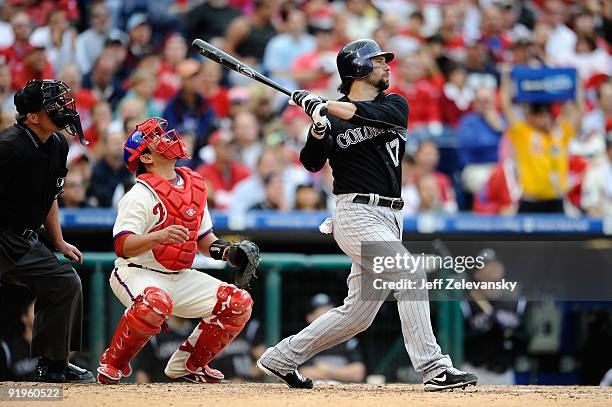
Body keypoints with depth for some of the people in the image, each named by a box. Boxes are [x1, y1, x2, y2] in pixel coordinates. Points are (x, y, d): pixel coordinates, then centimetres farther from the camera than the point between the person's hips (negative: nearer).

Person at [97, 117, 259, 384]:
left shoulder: (194, 185, 9)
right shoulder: (141, 194, -15)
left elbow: (203, 237, 18)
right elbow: (122, 246, -24)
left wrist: (226, 251, -1)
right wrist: (159, 237, -39)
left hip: (180, 278, 8)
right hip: (137, 274, -8)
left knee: (239, 303, -3)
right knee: (156, 302, -40)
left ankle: (188, 364, 12)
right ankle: (112, 365, -18)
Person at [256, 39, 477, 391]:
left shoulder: (396, 106, 10)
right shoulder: (330, 118, 1)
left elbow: (370, 114, -13)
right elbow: (312, 163, -12)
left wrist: (320, 104, -18)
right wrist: (318, 130, -29)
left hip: (390, 218, 6)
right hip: (357, 214, -6)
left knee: (357, 313, 8)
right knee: (408, 272, -23)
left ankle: (282, 358, 21)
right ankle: (434, 369, -24)